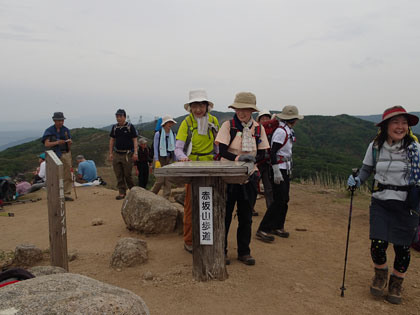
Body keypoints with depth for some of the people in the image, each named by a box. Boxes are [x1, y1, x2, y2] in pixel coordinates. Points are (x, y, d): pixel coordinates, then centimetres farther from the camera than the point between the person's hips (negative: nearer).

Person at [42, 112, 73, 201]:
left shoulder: (66, 130, 11)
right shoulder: (49, 131, 1)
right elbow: (46, 144, -8)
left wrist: (69, 142, -9)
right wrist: (56, 142, -22)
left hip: (66, 154, 3)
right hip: (55, 155, -3)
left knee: (67, 176, 1)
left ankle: (67, 194, 6)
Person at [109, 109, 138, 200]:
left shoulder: (130, 127, -1)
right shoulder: (114, 127, 11)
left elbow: (135, 140, -3)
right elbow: (112, 140, 15)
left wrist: (135, 153, -11)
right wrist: (111, 153, 9)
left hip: (127, 154, -4)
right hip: (116, 154, 4)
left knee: (127, 174, -1)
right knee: (119, 175, 3)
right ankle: (122, 193, 10)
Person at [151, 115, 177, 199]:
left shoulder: (173, 134, 9)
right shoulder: (158, 134, -3)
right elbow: (155, 148, -5)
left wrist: (175, 160, 10)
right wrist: (156, 161, -12)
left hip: (170, 158, 4)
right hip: (160, 158, -4)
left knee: (168, 180, 0)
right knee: (160, 180, -6)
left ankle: (166, 199, 8)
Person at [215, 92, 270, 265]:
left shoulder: (258, 128, 4)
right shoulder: (228, 125, -6)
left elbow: (261, 153, 4)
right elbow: (222, 151, -12)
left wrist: (253, 158, -18)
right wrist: (238, 158, -27)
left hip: (248, 176, 3)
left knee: (246, 217, 11)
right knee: (225, 215, 5)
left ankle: (244, 252, 25)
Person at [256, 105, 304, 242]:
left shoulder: (288, 131, 14)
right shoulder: (281, 131, -17)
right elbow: (273, 152, -22)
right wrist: (276, 172, -24)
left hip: (286, 170, 10)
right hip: (279, 169, -10)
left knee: (284, 200, 13)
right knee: (279, 201, -9)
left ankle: (277, 227, 25)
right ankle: (263, 230, -4)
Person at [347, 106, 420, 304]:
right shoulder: (375, 146, 0)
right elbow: (367, 169, 12)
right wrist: (357, 181, -6)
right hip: (381, 202, 1)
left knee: (402, 247, 6)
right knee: (377, 245, -6)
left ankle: (396, 285, 34)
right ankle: (380, 276, 29)